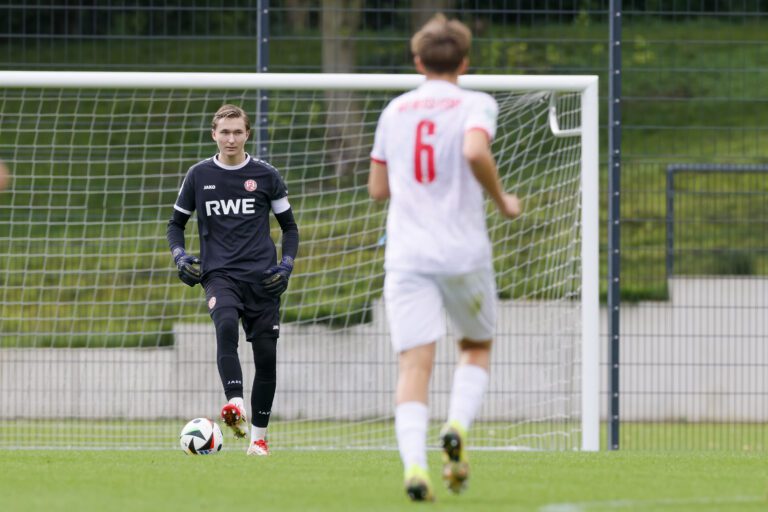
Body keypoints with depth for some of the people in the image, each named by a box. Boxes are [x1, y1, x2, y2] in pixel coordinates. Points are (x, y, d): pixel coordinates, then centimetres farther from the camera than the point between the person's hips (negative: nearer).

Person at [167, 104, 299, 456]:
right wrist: (180, 257, -1)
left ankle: (258, 437, 11)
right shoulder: (199, 176, 6)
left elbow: (289, 227, 14)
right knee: (226, 325, -31)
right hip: (219, 275, -1)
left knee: (266, 355, -1)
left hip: (261, 278, 1)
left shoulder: (266, 176, 5)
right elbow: (176, 223, 17)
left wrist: (286, 265, 0)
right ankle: (236, 406, -46)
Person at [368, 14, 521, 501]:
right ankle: (457, 428, -6)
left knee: (415, 363, -5)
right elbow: (475, 151, -21)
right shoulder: (475, 105, 0)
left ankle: (414, 464, -25)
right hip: (464, 253, -2)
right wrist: (501, 199, -6)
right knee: (477, 347, 20)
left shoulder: (395, 111, 13)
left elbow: (379, 188, 18)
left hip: (406, 255, 2)